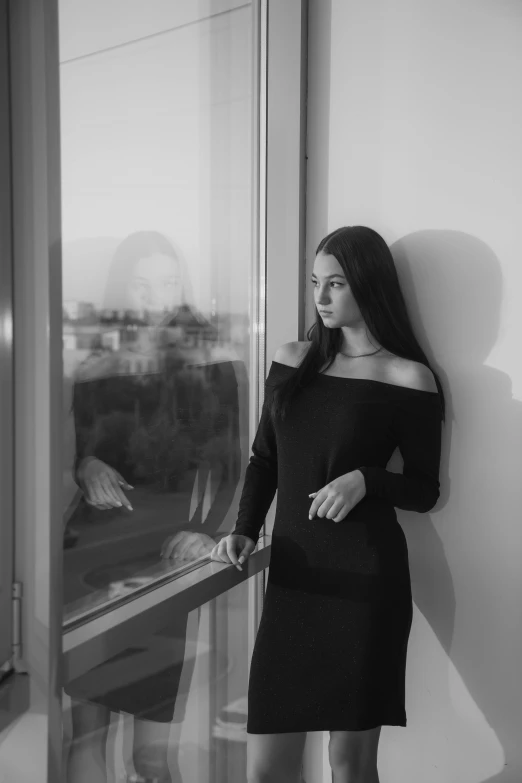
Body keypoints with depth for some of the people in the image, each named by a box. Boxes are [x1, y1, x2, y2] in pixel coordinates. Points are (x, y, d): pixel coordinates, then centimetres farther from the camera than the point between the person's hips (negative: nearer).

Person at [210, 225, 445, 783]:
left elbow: (425, 491, 3)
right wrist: (244, 531, 2)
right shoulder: (292, 360, 10)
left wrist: (365, 480, -16)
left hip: (366, 579, -3)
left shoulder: (410, 379, -2)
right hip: (292, 576, 4)